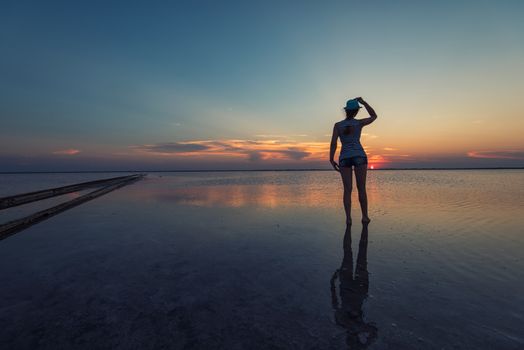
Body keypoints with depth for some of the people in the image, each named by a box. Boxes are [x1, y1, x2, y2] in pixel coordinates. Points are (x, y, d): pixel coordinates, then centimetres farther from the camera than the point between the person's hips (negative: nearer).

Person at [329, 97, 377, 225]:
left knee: (347, 190, 1)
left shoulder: (337, 125, 2)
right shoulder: (359, 122, 2)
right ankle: (365, 217, 9)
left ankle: (348, 218, -5)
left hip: (344, 158, 1)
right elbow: (374, 116, 22)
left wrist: (332, 160, 1)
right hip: (359, 156, -1)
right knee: (361, 188, 6)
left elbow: (333, 144, -5)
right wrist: (363, 101, 17)